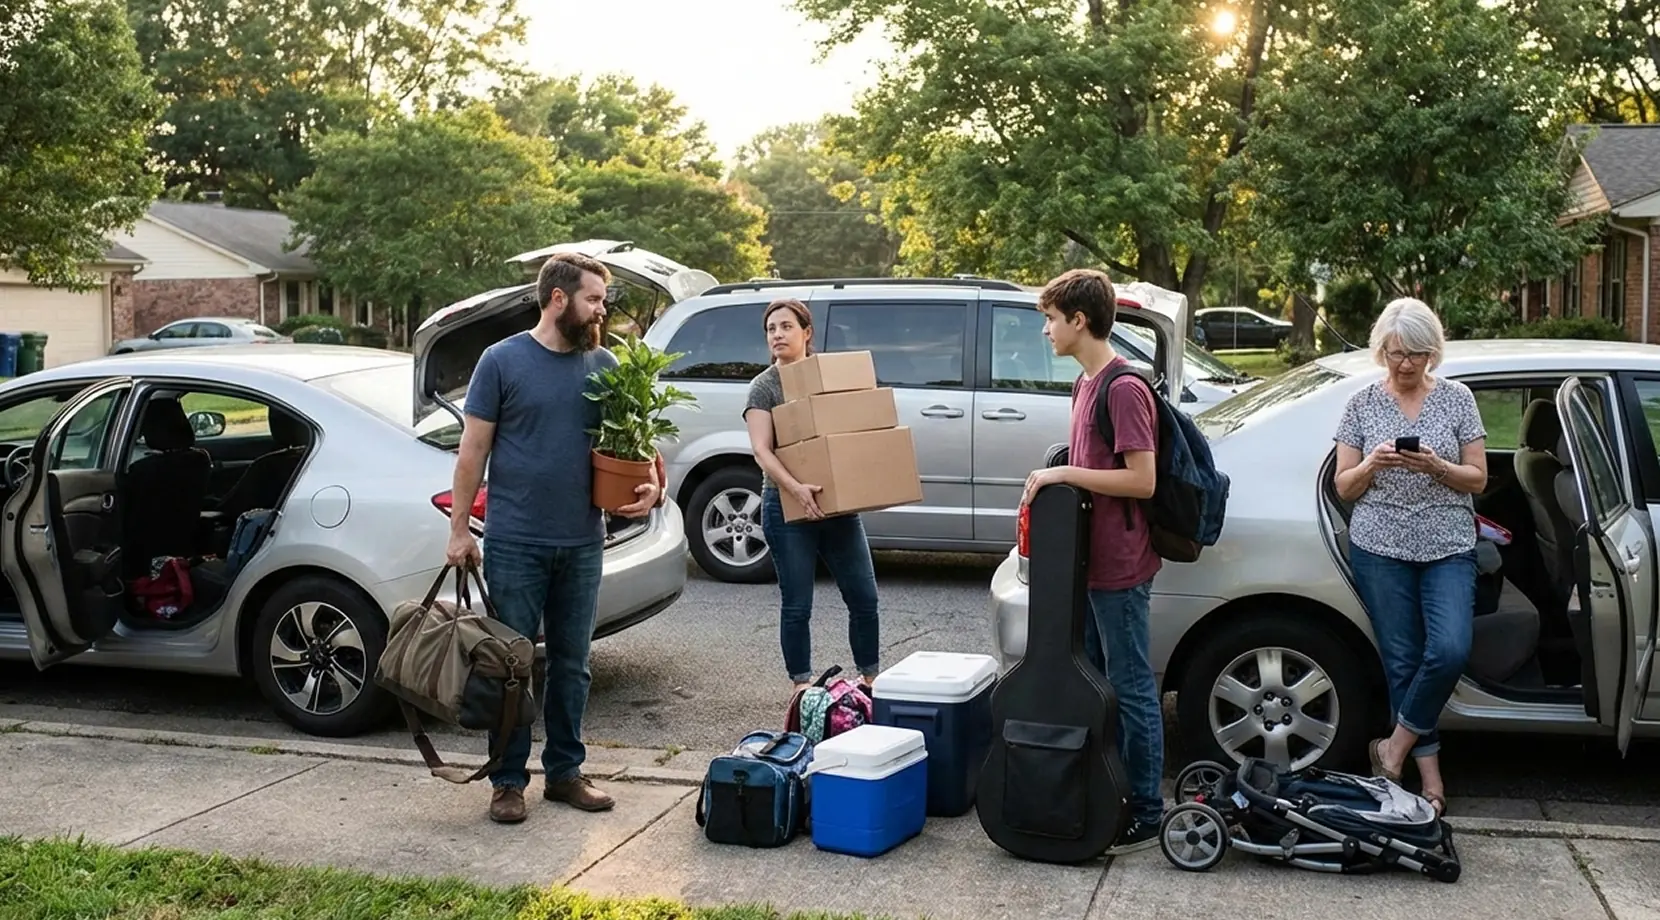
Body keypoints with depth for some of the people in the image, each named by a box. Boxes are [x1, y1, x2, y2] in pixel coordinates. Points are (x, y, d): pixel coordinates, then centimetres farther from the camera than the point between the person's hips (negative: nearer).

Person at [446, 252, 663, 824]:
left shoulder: (604, 366, 6)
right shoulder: (503, 360, -5)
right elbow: (473, 450, -3)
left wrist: (651, 483, -8)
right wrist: (460, 529, -5)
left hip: (582, 542, 4)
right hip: (515, 544, -4)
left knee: (571, 664, 12)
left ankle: (565, 772, 24)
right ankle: (509, 781, 14)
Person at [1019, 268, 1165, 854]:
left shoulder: (1124, 389, -18)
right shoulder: (1086, 384, 12)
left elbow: (1142, 480, -22)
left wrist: (1064, 474, -20)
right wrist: (1053, 482, 5)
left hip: (1119, 566, -10)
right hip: (1090, 559, 10)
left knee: (1131, 689, -1)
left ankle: (1145, 815, 10)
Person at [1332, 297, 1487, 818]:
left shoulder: (1457, 399, 5)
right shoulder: (1362, 404, 6)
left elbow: (1477, 479, 5)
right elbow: (1344, 487, 6)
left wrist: (1436, 467, -15)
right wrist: (1372, 464, -15)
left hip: (1448, 549, 0)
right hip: (1381, 548, 0)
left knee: (1450, 651, -16)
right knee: (1402, 661, 1)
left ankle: (1396, 745, 4)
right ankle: (1428, 770, 12)